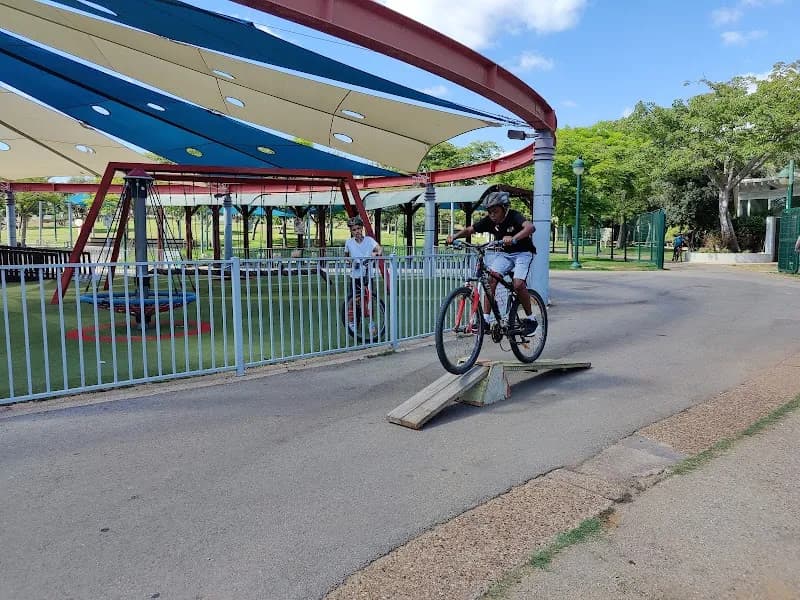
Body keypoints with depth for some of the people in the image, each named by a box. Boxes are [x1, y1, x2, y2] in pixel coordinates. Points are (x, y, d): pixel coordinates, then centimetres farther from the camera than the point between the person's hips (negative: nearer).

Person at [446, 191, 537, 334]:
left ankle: (530, 319, -4)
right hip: (504, 253, 5)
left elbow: (530, 227, -44)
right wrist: (454, 236, -28)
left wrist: (513, 238, -62)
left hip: (522, 253, -5)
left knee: (518, 284, -25)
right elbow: (469, 230, -7)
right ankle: (486, 318, -15)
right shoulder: (489, 221, -10)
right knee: (491, 278, -19)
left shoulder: (514, 216, -25)